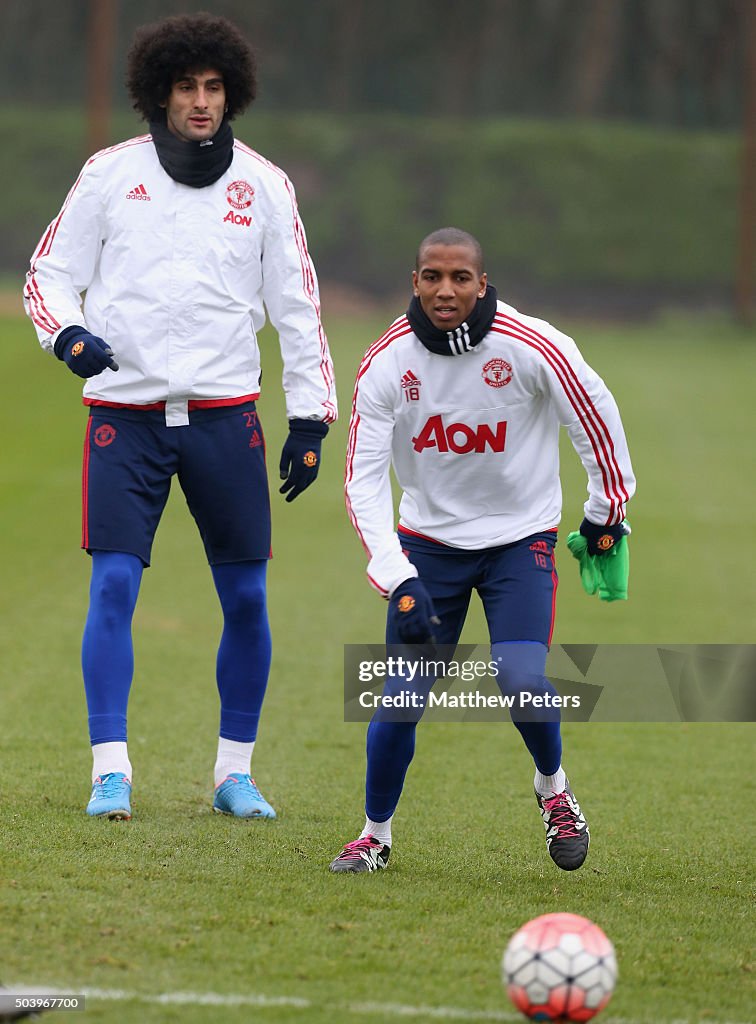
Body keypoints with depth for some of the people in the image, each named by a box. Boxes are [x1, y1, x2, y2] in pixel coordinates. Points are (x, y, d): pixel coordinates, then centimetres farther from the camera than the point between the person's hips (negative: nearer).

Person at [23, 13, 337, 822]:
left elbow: (297, 306, 9)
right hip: (124, 412, -1)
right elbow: (48, 274, 7)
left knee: (245, 597, 1)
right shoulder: (110, 175, 2)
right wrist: (69, 336, -14)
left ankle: (235, 771, 14)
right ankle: (110, 771, -5)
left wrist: (310, 421, 4)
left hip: (224, 413, 1)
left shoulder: (262, 185, 5)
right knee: (114, 585, -11)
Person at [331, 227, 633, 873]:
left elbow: (596, 416, -3)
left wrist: (606, 512, 8)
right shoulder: (387, 362, -14)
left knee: (523, 683, -20)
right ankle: (376, 835, 16)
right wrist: (398, 578, -23)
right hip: (429, 540, 1)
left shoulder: (533, 349, -20)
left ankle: (553, 787, 12)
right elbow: (364, 478, -13)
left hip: (520, 537, -1)